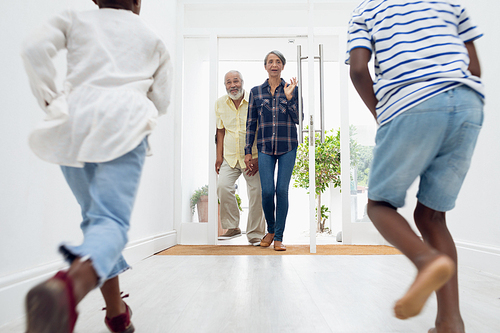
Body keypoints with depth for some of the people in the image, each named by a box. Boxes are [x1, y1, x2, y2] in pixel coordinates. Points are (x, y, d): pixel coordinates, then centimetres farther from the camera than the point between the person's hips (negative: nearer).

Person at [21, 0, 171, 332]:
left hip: (75, 124, 2)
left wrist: (51, 102, 7)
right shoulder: (153, 38, 23)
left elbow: (35, 49, 2)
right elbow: (161, 101, 17)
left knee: (94, 216, 12)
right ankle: (74, 283, -46)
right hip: (126, 123, -2)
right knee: (111, 219, -13)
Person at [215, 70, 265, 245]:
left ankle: (255, 234, 12)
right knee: (223, 186, -16)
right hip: (230, 157, 3)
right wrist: (219, 156, 7)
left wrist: (258, 158, -8)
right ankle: (232, 227, 2)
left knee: (256, 194, -4)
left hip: (252, 157, -2)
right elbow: (220, 131, 13)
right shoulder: (220, 103, 7)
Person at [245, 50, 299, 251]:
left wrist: (289, 97, -11)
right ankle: (270, 230, 20)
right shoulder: (256, 92, 8)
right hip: (265, 147, 1)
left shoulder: (293, 89, 6)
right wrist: (248, 151, 6)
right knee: (267, 191, -7)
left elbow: (298, 119, 1)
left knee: (282, 190, -5)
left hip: (287, 146, 0)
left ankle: (279, 237, 9)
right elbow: (251, 123, 9)